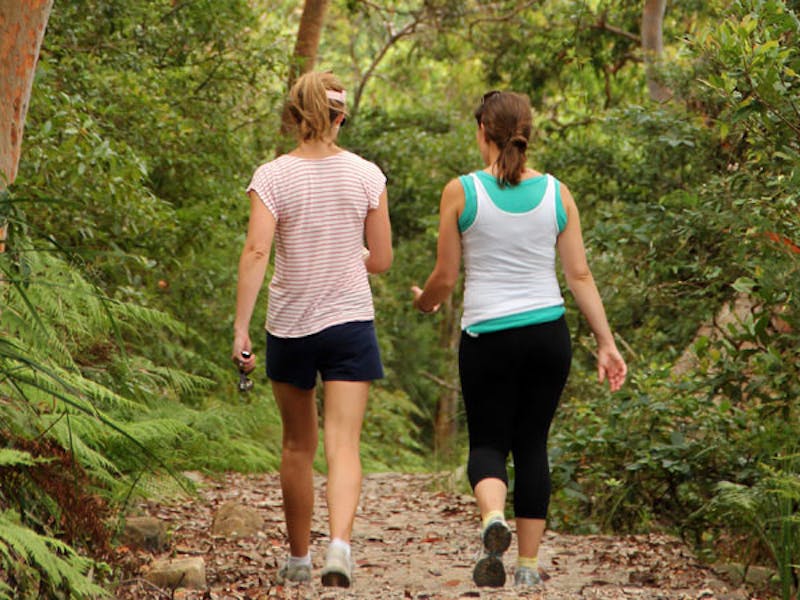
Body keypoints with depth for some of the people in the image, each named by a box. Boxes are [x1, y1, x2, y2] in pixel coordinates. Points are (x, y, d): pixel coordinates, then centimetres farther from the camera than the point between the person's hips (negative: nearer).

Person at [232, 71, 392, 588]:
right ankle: (340, 542, -26)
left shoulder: (272, 177, -6)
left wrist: (240, 327, -14)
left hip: (290, 326, 1)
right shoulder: (366, 176, -2)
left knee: (298, 445, 15)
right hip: (350, 321, 0)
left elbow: (256, 253, -15)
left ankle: (299, 556, 26)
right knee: (344, 444, -4)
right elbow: (381, 260, 2)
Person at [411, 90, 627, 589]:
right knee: (532, 445, 12)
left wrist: (423, 302, 22)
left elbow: (445, 278, 0)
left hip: (487, 337, -2)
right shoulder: (556, 193, 2)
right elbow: (580, 276, 2)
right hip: (549, 334, 2)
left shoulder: (461, 192, -5)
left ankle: (494, 516, -21)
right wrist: (606, 342, 7)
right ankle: (529, 564, 12)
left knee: (488, 442, 10)